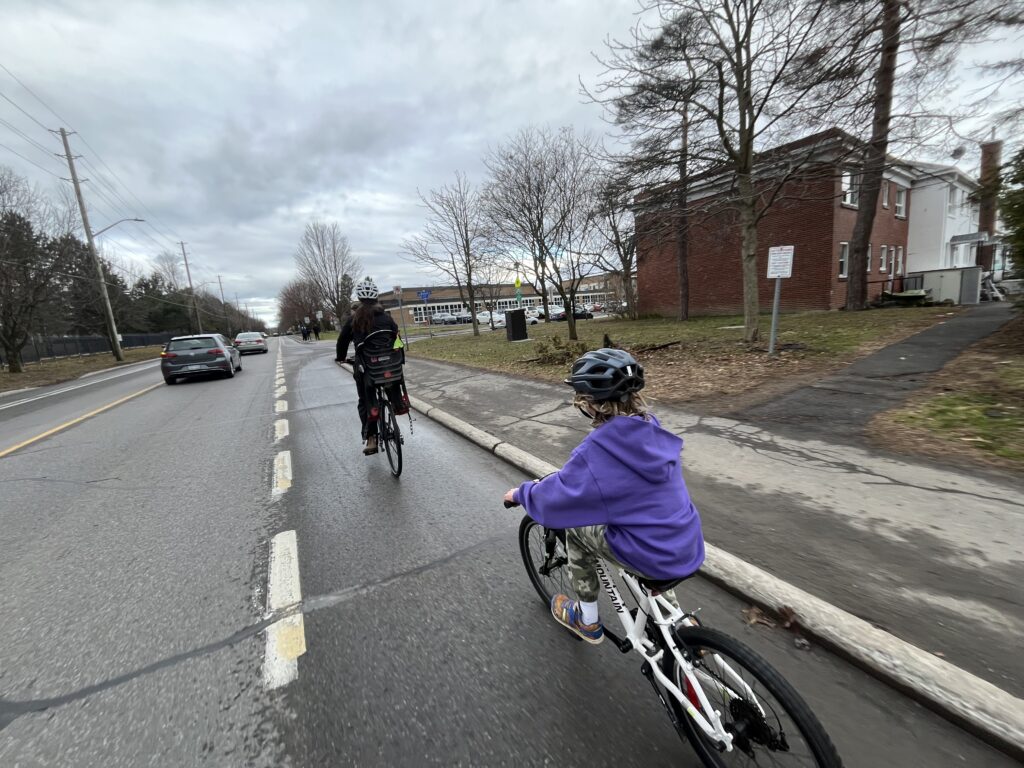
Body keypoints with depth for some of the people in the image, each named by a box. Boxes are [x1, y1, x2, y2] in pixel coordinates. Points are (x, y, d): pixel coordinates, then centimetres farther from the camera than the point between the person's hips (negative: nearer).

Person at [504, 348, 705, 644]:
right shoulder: (650, 428, -1)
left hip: (655, 559, -7)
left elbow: (554, 497, -14)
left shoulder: (597, 449, -24)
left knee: (576, 529, 9)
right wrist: (569, 472, 26)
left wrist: (521, 492, 7)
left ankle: (587, 620, 27)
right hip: (690, 548, 7)